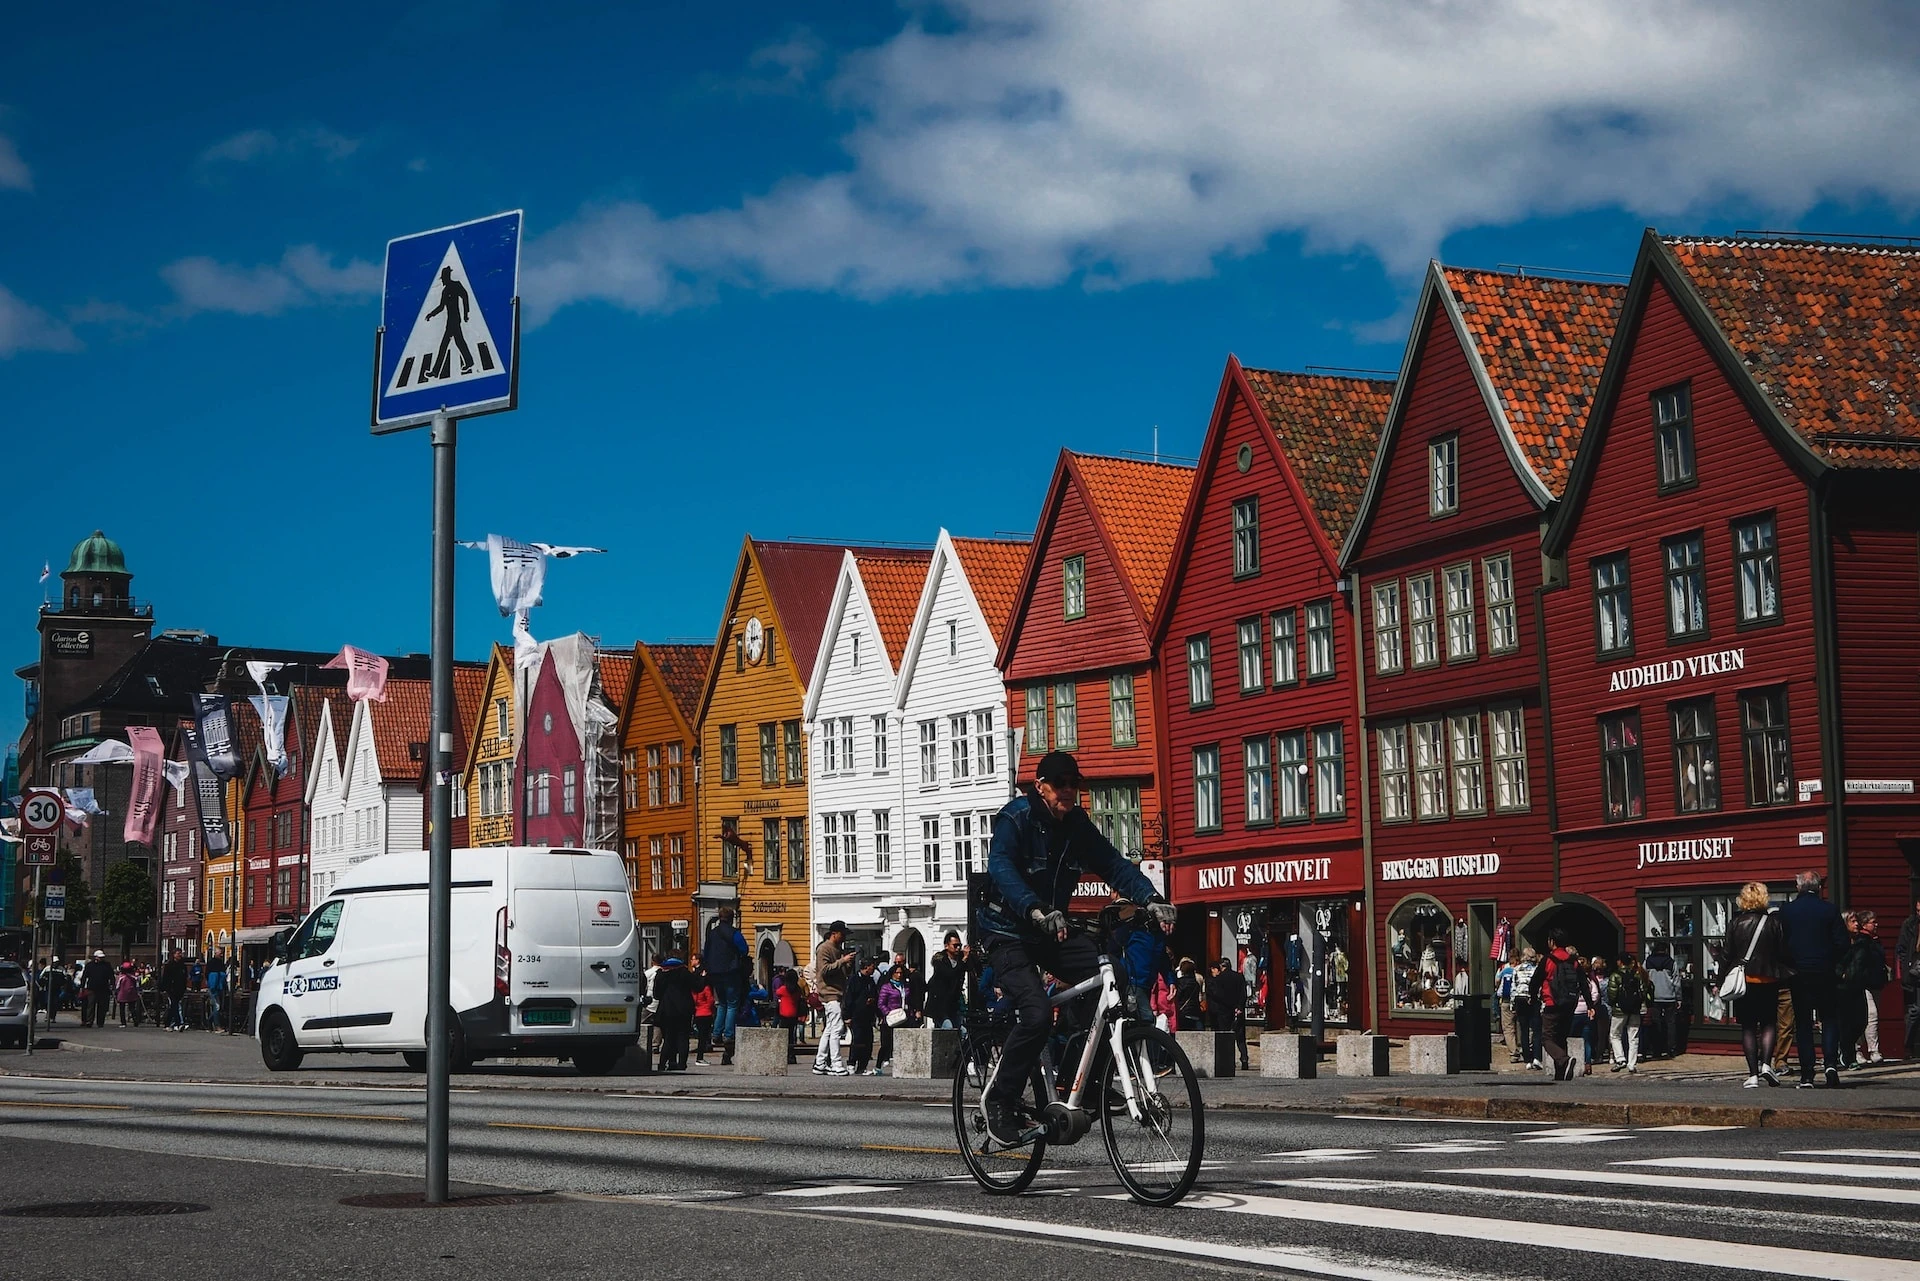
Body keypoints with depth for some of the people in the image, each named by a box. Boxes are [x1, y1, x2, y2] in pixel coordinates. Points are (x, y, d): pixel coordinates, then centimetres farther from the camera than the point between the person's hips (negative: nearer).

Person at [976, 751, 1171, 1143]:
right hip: (1009, 934, -6)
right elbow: (1001, 868, -32)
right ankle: (1000, 1100, -9)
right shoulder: (1016, 818, -16)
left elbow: (1113, 864, -3)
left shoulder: (1077, 825, 3)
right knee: (1037, 1014, -27)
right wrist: (1035, 910, -49)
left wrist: (1150, 899, -21)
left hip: (1054, 931, 6)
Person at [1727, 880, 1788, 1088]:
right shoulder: (1773, 922, -4)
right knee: (1768, 1023, 11)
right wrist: (1781, 974, 13)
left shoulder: (1735, 923, -1)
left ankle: (1753, 1073, 0)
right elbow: (1783, 953, -2)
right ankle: (1766, 1063, -9)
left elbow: (1728, 955, 1)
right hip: (1768, 981, -1)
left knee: (1748, 1026, 6)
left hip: (1743, 982, 1)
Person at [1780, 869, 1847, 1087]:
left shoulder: (1786, 911, -2)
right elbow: (1842, 943, -5)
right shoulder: (1829, 910, -4)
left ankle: (1807, 1075, 2)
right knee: (1829, 1019, 11)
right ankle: (1831, 1063, -9)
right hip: (1824, 972, -1)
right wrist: (1829, 960, 12)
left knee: (1803, 1024, 5)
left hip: (1797, 973, 1)